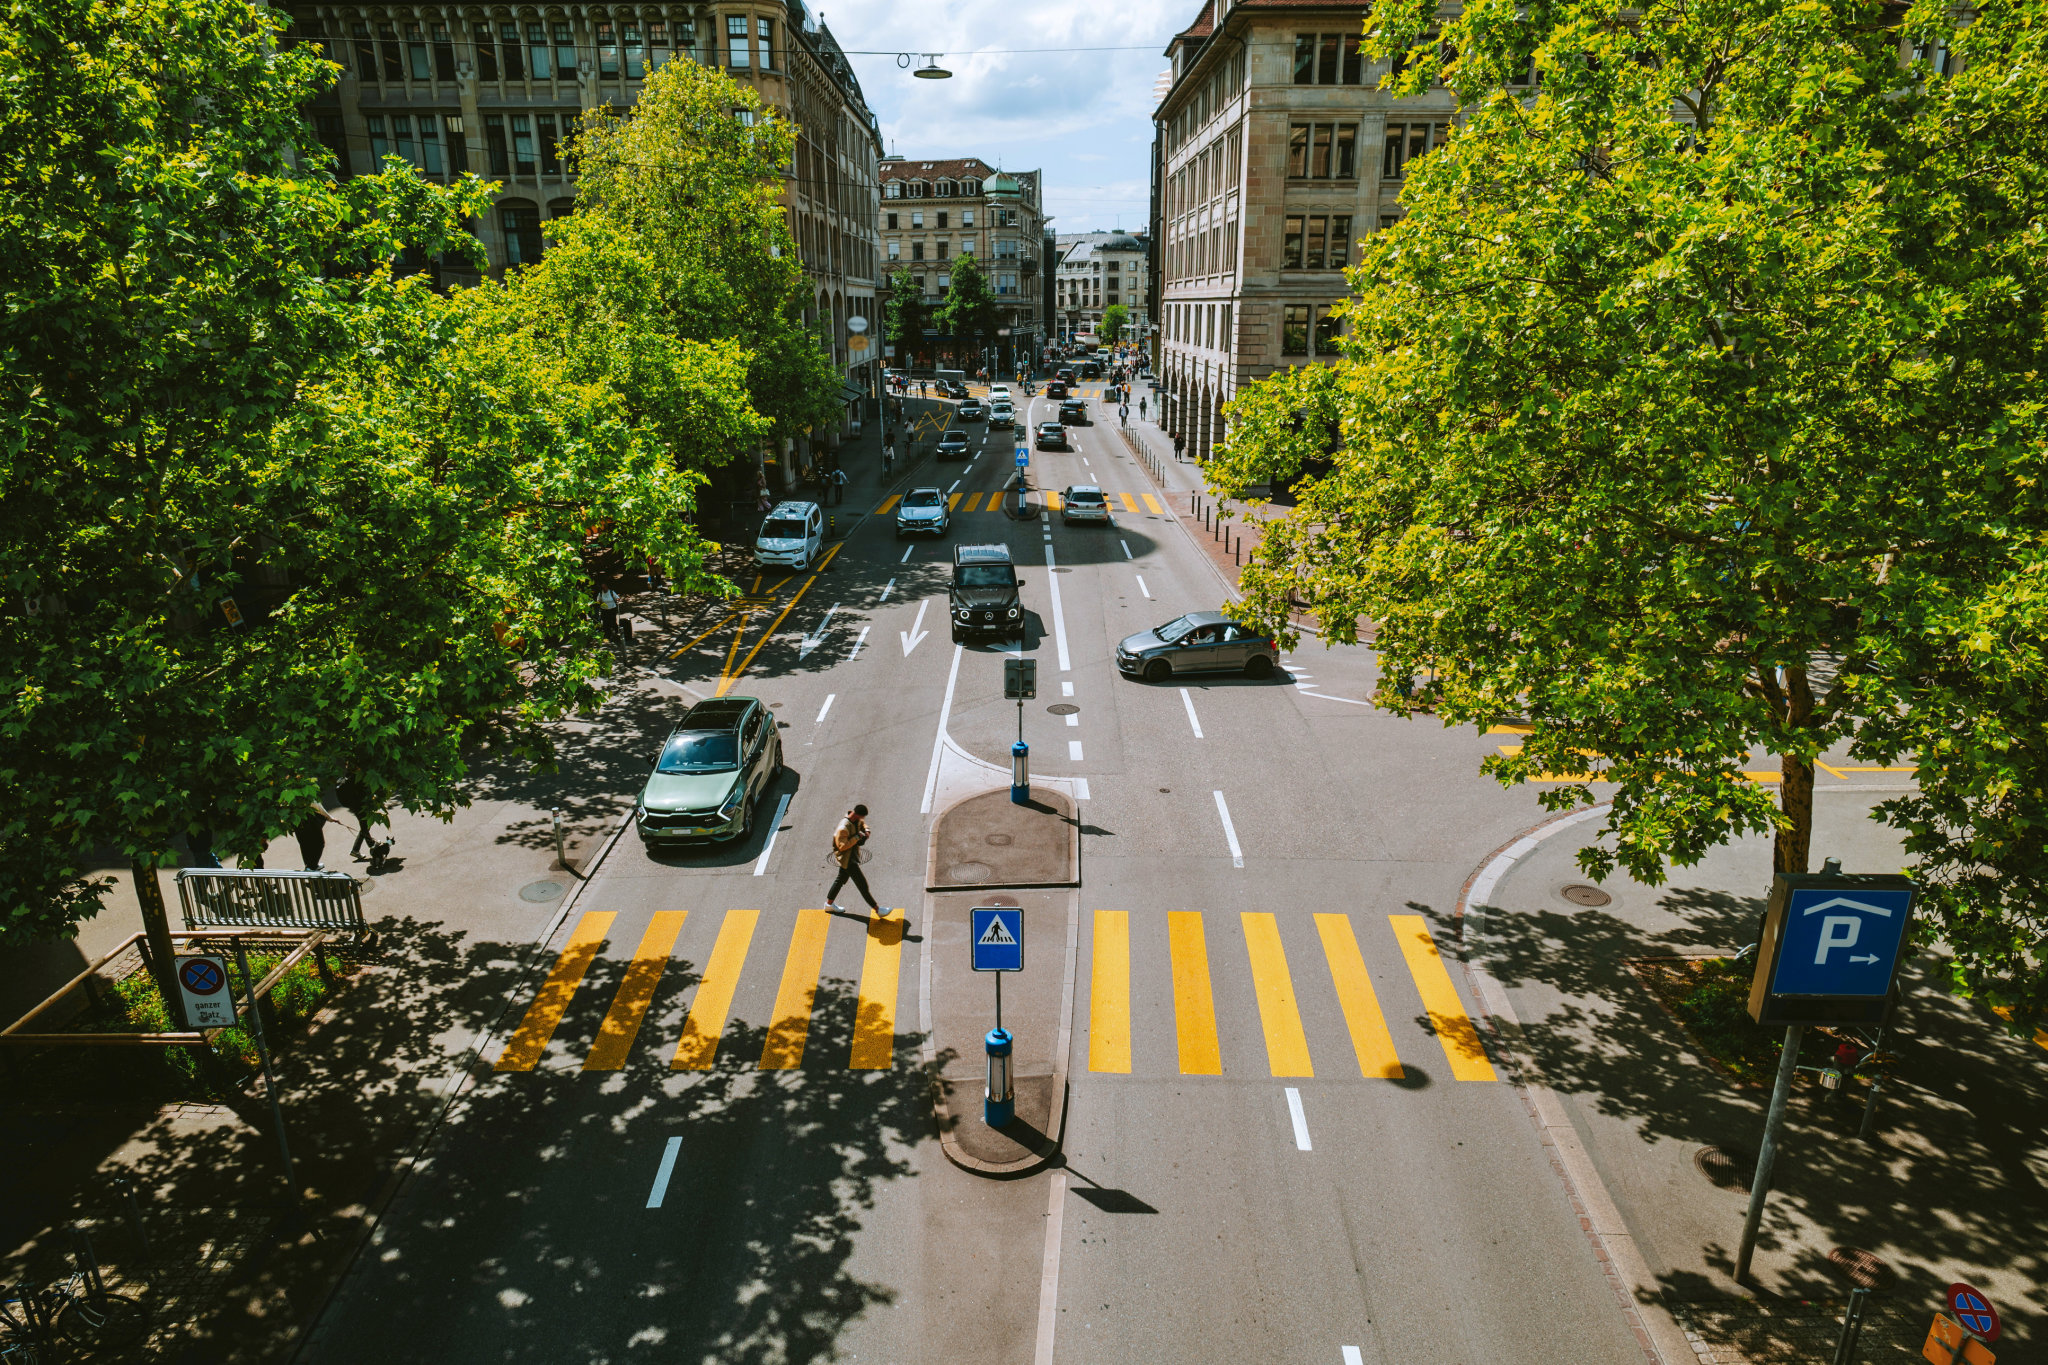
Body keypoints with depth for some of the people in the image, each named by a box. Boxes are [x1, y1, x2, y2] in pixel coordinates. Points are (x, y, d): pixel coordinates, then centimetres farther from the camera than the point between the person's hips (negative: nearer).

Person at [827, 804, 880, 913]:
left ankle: (829, 904, 42)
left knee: (841, 879, 25)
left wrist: (866, 831, -3)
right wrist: (857, 837, -30)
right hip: (846, 858, -10)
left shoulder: (857, 820, -4)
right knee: (862, 884, -6)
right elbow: (842, 846, -31)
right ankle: (877, 909, -1)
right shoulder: (843, 828, -31)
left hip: (852, 854, 10)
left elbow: (862, 823, 19)